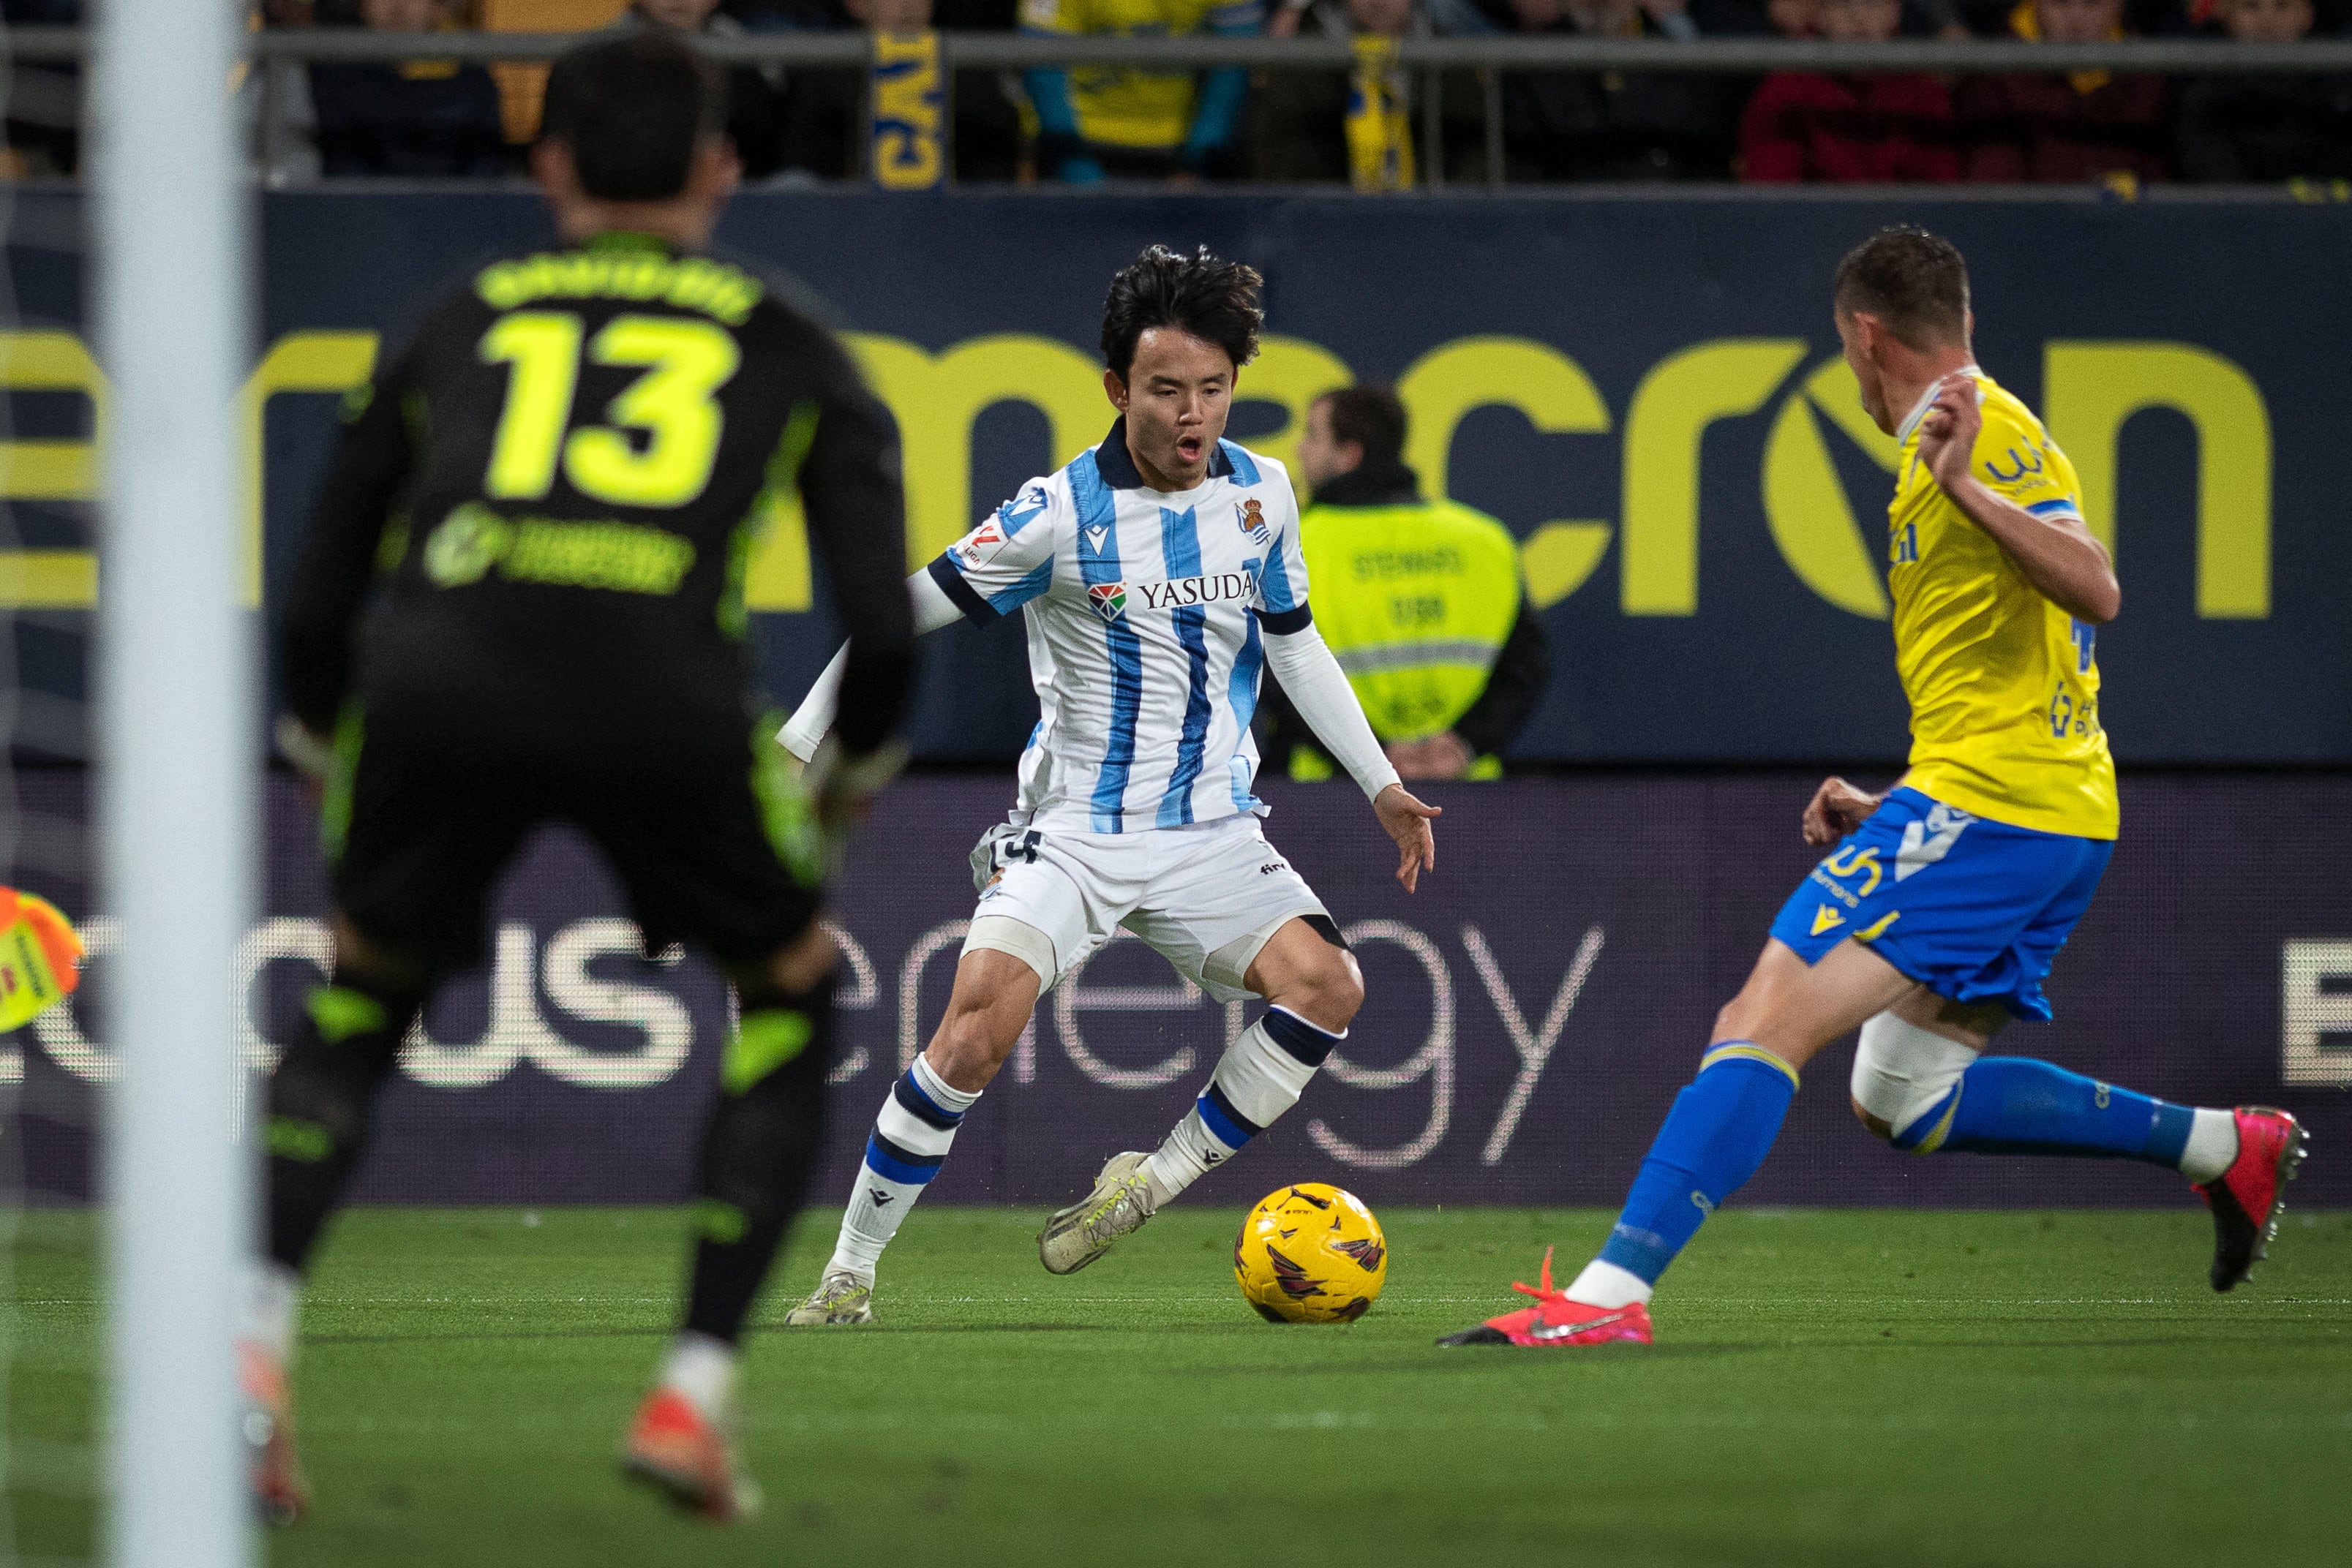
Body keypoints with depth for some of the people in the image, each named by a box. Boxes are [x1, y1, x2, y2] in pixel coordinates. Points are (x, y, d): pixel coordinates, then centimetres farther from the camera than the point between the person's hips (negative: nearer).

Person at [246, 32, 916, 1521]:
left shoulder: (459, 325, 29)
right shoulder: (788, 348, 25)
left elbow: (318, 606, 27)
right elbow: (886, 629, 16)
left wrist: (336, 771, 43)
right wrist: (851, 783, 35)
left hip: (438, 672, 2)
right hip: (661, 693, -2)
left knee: (361, 999, 26)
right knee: (795, 997, 24)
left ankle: (252, 1347, 5)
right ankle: (694, 1392, 15)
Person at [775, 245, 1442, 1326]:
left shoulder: (1261, 492, 3)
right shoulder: (1060, 514, -12)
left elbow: (1294, 640, 19)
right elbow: (902, 613, -5)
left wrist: (1381, 784, 20)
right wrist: (793, 749, -9)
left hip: (1213, 833, 4)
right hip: (1075, 831, -4)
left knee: (1327, 984, -21)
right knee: (980, 1022, -24)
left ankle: (1162, 1175, -3)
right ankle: (850, 1271, -10)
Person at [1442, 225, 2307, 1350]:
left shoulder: (1986, 431, -9)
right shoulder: (1968, 438, 23)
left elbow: (2095, 592, -25)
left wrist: (1963, 491, -35)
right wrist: (1893, 814, 29)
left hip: (1985, 795, -10)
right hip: (2061, 811, 10)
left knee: (1766, 1021, -17)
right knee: (1903, 1098, 14)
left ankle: (1608, 1295, -26)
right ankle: (2221, 1145, 14)